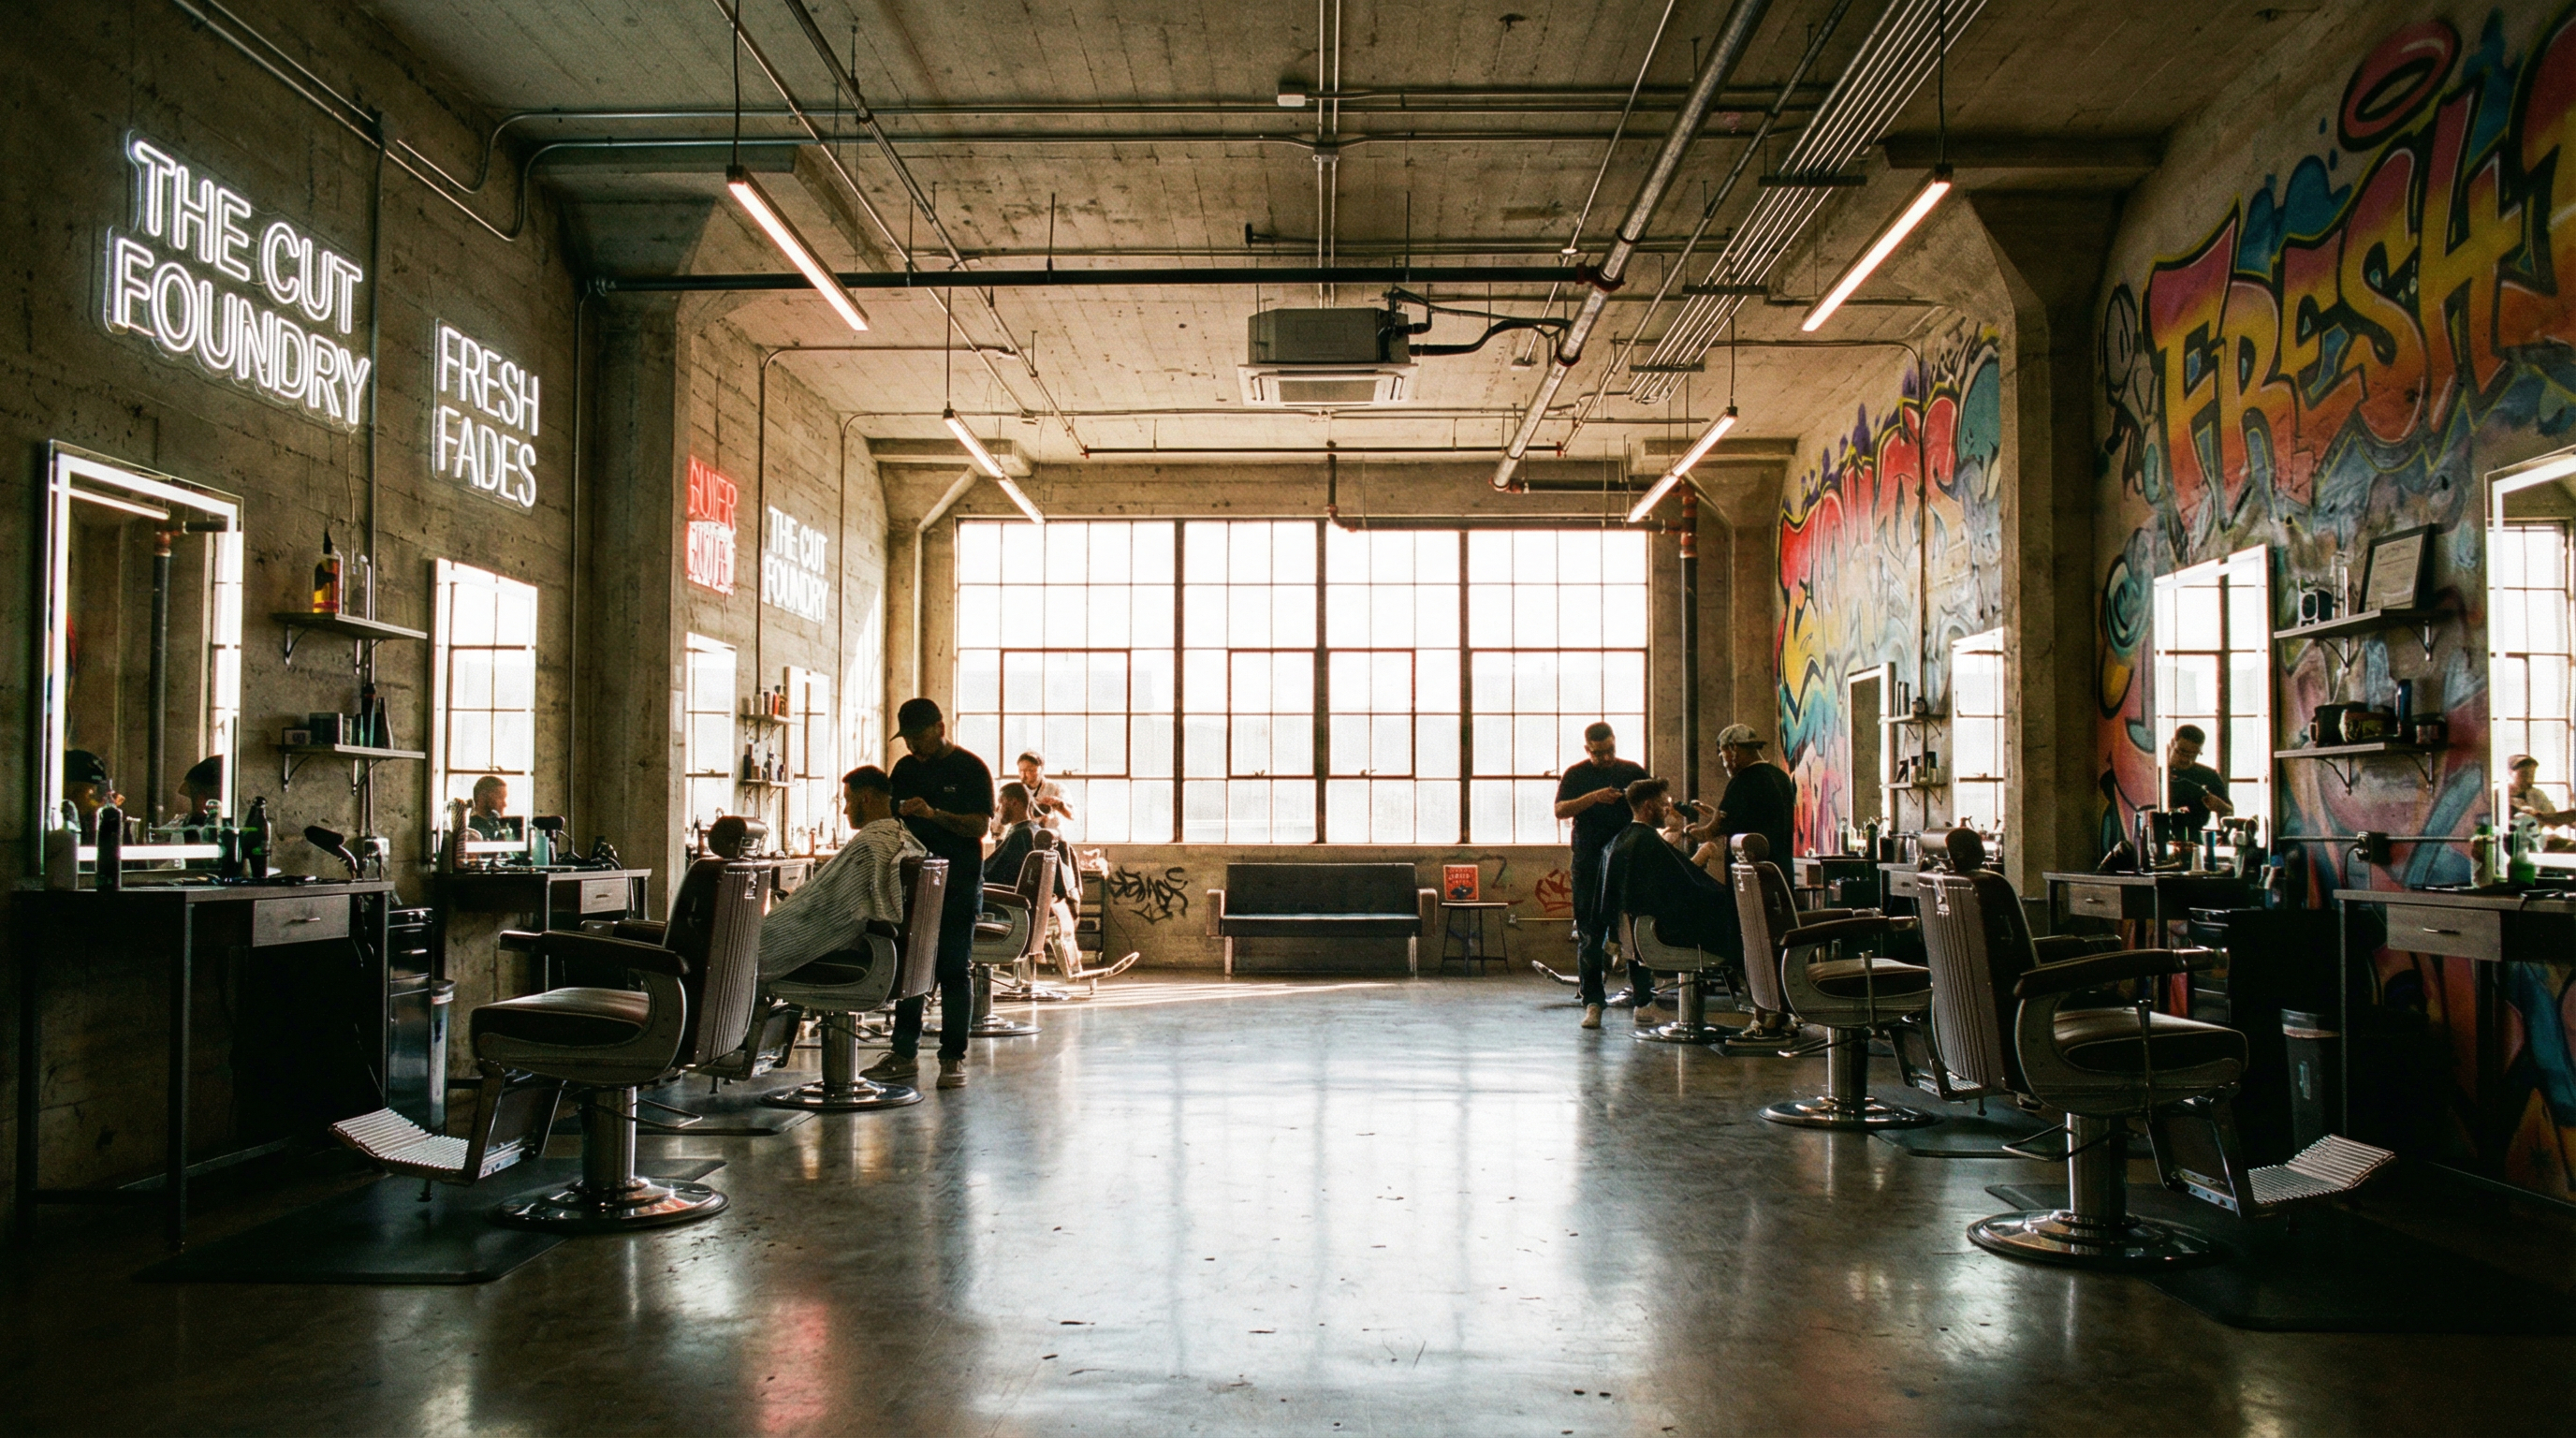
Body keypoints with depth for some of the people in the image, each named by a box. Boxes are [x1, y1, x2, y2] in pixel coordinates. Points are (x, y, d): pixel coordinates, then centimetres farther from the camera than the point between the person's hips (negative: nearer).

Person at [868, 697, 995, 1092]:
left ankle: (953, 1058, 1)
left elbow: (979, 825, -11)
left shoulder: (971, 769, -3)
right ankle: (904, 1052, 14)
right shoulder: (905, 769, 13)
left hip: (958, 885, -5)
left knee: (954, 969, -3)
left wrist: (934, 814, -23)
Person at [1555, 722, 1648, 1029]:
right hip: (1588, 863, -1)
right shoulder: (1576, 775, 8)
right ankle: (1592, 1002, 3)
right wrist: (1594, 798, -19)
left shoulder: (1634, 772, 11)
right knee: (1589, 934, -1)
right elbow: (1560, 810, -5)